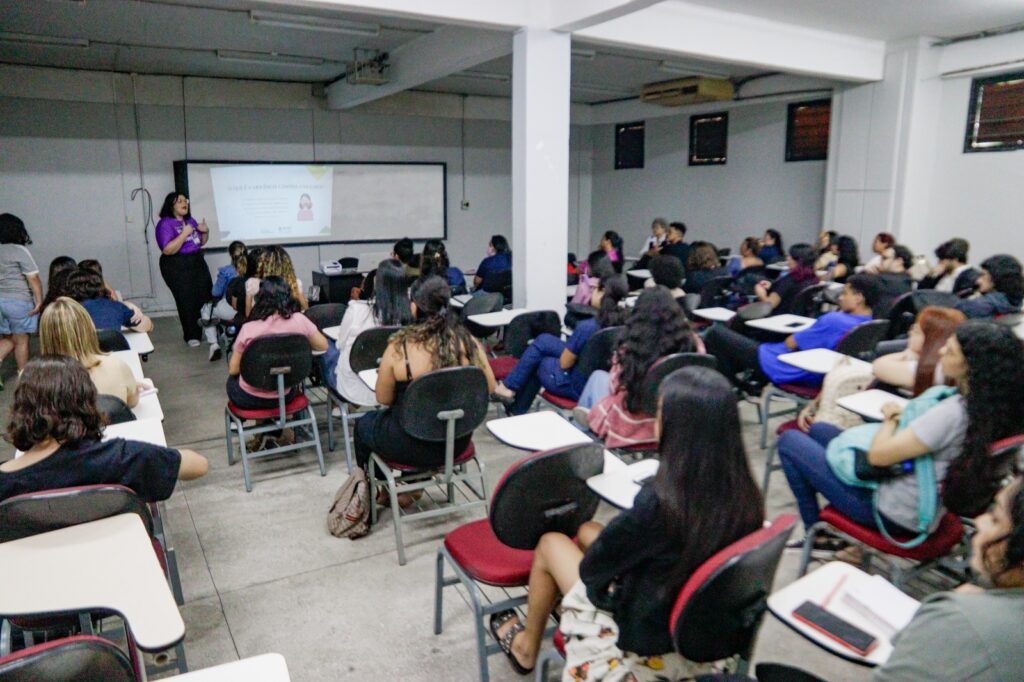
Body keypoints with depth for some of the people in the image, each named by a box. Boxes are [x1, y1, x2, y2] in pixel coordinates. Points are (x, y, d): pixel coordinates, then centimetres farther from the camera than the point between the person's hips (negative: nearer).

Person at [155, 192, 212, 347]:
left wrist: (206, 232, 4)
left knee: (207, 296, 0)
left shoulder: (190, 220, 14)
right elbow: (167, 250, -18)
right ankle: (192, 336, 6)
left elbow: (201, 242, 24)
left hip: (198, 263, 7)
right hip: (178, 267, -6)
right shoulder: (165, 224, -8)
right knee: (187, 301, -6)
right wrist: (184, 234, -23)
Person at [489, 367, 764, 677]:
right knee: (587, 531, 20)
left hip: (645, 643, -6)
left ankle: (526, 646, 40)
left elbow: (592, 566, -18)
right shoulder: (744, 492, -15)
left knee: (550, 543, 15)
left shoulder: (659, 502, -35)